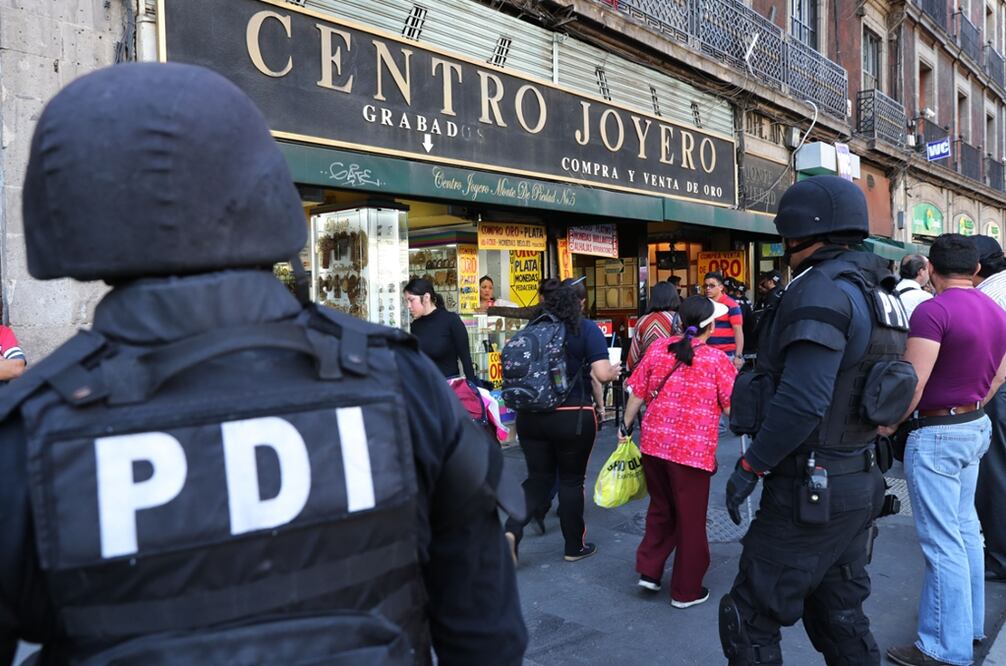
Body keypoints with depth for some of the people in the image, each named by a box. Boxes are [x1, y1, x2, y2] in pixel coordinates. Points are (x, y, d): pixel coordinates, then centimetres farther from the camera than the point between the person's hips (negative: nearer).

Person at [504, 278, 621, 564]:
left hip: (531, 416, 3)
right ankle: (574, 547, 25)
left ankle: (512, 531, -6)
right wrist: (615, 370, 8)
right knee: (571, 481, 12)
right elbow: (603, 374, -14)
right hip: (573, 417, -3)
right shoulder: (586, 329, -6)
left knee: (538, 479, 14)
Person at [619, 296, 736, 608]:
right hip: (693, 449, -4)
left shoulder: (657, 349, 1)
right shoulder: (717, 359, -9)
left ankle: (649, 571, 23)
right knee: (690, 520, 12)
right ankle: (686, 591, 24)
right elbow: (732, 408, -8)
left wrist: (625, 426, 17)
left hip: (654, 443, 4)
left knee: (661, 509, 24)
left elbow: (637, 394, 5)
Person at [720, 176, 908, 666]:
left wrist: (751, 465, -18)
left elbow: (802, 401, -28)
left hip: (811, 492, -10)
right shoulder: (875, 296, 12)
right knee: (839, 614, 21)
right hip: (860, 485, 10)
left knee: (750, 619, 2)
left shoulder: (822, 290, -19)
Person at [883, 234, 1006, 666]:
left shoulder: (933, 311, -20)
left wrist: (887, 427, -11)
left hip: (936, 434, -9)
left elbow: (912, 385, -23)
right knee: (965, 528, 19)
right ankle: (971, 626, 31)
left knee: (942, 541, -2)